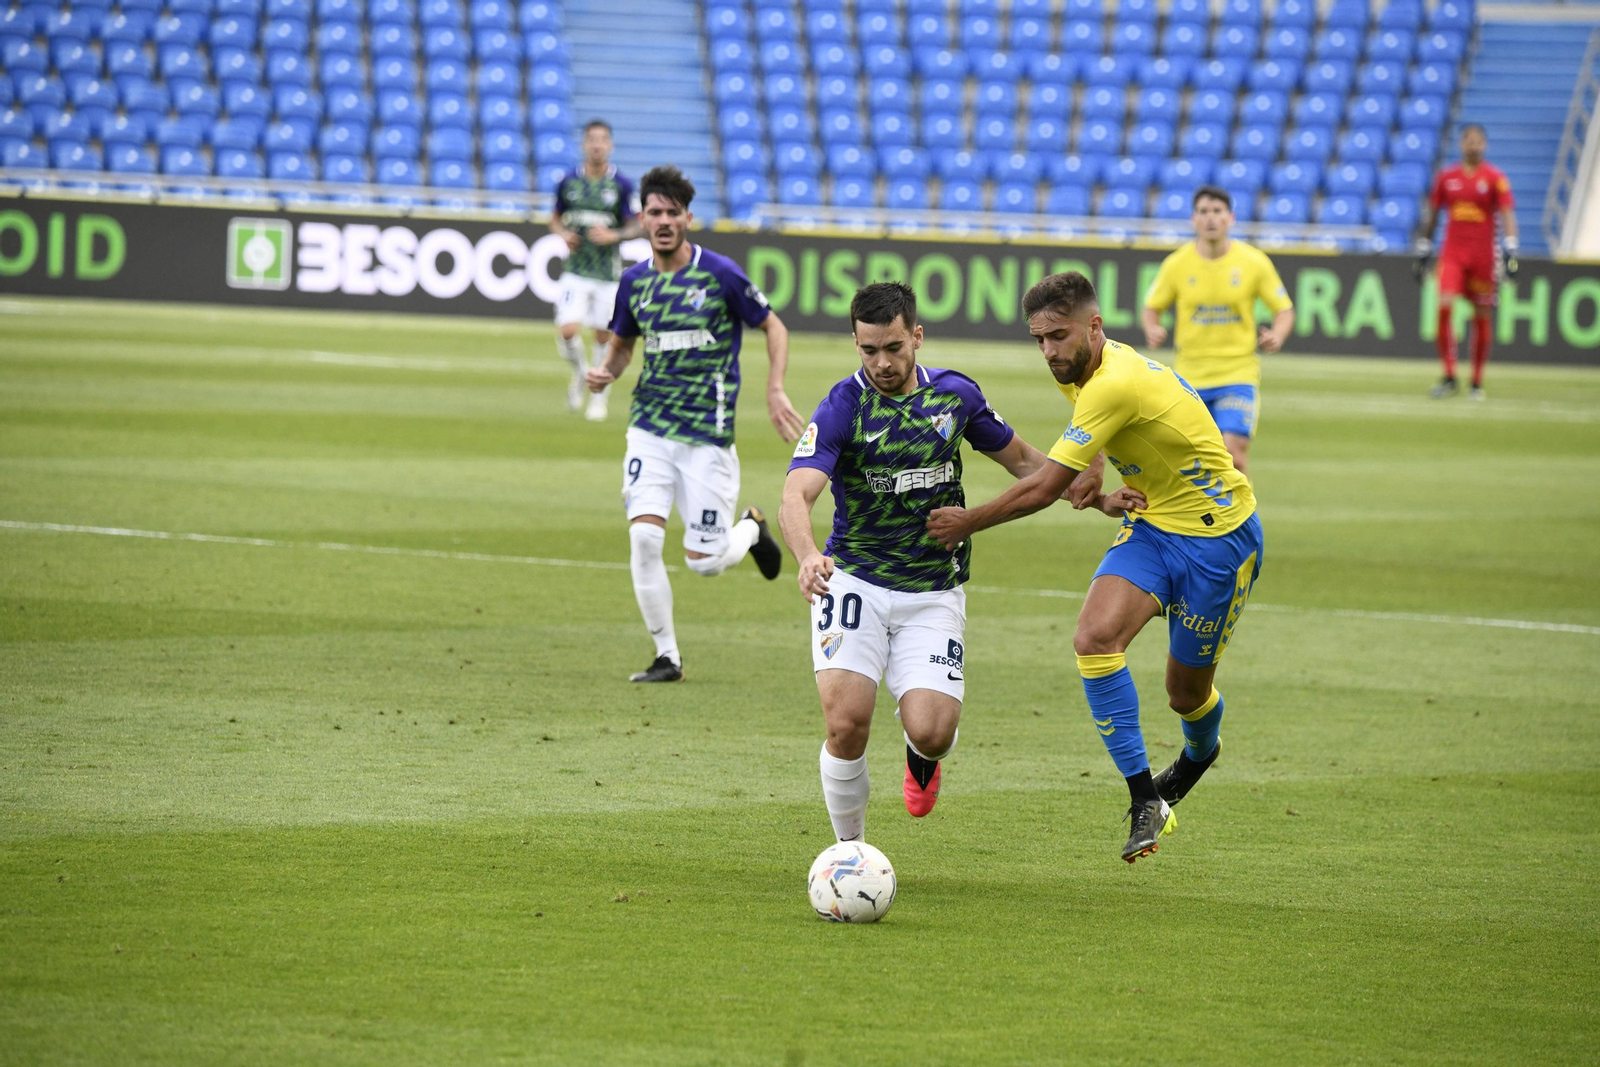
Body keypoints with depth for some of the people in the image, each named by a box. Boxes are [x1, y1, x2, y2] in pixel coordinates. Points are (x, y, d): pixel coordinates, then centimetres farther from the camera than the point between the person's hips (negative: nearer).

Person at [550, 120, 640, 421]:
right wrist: (563, 233, -7)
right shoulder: (569, 181, 2)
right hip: (576, 270, 1)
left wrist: (614, 235, -18)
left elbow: (635, 227, 1)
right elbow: (555, 218, 15)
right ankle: (580, 372, 18)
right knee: (567, 332, -14)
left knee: (604, 336, 6)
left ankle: (599, 397, 24)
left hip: (608, 271, -1)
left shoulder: (622, 186, -4)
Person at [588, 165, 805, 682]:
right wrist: (605, 371, -3)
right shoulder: (634, 281, 5)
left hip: (708, 434, -3)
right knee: (644, 538, -14)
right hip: (650, 430, 3)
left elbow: (773, 328, 2)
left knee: (704, 561, -2)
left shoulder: (720, 273, -8)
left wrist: (775, 391, -11)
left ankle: (752, 527, 34)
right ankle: (666, 656, -1)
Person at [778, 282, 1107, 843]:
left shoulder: (955, 394, 0)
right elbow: (796, 497, -25)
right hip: (854, 581, -2)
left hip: (934, 593, 2)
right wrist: (808, 557, -46)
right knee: (847, 722, -19)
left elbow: (1021, 458, 16)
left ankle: (921, 753, 24)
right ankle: (850, 850, 5)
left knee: (930, 732, -15)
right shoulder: (842, 407, -12)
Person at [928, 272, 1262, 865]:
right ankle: (1145, 799, -18)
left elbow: (1043, 488, -26)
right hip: (1151, 523, 7)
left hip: (1217, 536, -7)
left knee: (1186, 692, 5)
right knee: (1095, 637, -20)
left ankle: (1200, 753, 44)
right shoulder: (1084, 373, 0)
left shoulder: (1115, 385, -30)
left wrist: (966, 523, -13)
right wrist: (1107, 498, -2)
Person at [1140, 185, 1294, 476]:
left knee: (1233, 451, -17)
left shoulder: (1254, 262, -4)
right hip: (1190, 373, 2)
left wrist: (1276, 336, -18)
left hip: (1238, 374, -2)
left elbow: (1284, 310, 3)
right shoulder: (1177, 264, -2)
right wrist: (1152, 330, -14)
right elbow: (1151, 308, 9)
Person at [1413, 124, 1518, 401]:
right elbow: (1432, 216, 15)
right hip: (1452, 253, 1)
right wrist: (1423, 252, 13)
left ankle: (1477, 383, 15)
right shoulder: (1446, 177, 8)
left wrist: (1510, 252, -18)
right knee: (1444, 306, -17)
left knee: (1482, 316, 4)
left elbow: (1507, 215, -6)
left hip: (1483, 254, -1)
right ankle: (1449, 377, -11)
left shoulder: (1495, 178, 0)